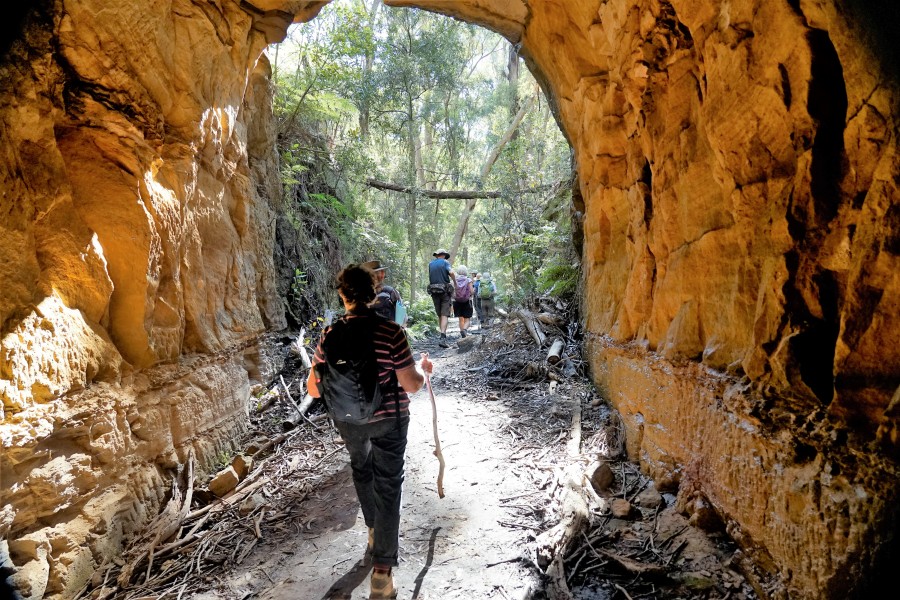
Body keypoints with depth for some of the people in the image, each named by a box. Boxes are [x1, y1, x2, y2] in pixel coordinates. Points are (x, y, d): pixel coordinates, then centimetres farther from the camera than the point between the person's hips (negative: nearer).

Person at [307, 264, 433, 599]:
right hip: (388, 420, -3)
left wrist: (310, 379, 20)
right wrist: (424, 371, 5)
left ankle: (375, 532, 46)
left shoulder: (330, 334, -11)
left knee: (362, 470, 29)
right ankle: (381, 571, 6)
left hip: (349, 421, 3)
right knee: (387, 485, 7)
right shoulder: (391, 332, -19)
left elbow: (314, 389, -4)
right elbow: (411, 385, -16)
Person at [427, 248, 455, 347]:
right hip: (445, 291, -4)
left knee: (439, 315, 14)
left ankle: (443, 335, 19)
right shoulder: (445, 262, 0)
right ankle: (443, 338, -19)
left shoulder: (430, 264, 11)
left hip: (433, 291, 4)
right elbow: (451, 273, -17)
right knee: (445, 315, -7)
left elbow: (430, 277, 14)